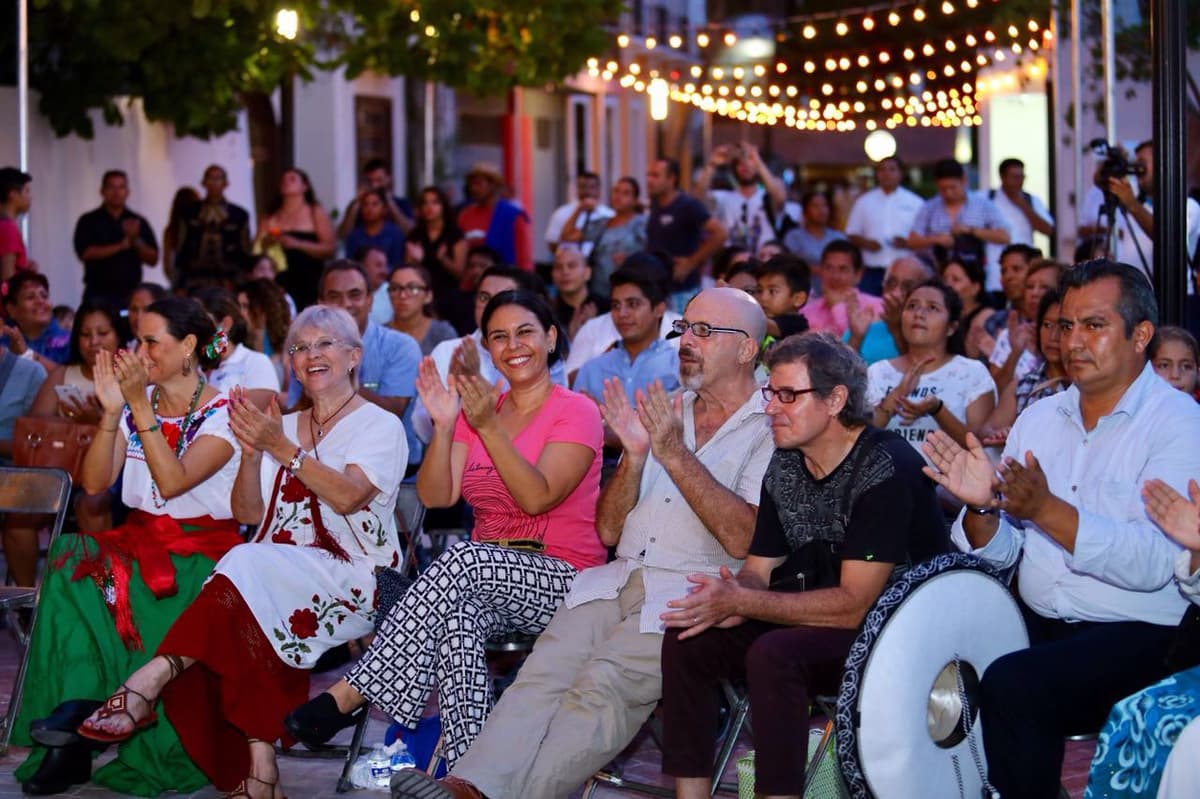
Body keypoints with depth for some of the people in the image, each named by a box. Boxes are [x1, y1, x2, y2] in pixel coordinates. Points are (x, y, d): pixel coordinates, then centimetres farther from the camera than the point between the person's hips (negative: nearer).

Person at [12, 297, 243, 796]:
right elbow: (95, 483, 2)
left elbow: (173, 482, -19)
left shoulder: (222, 413, -5)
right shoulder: (136, 402, 11)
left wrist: (141, 406, -21)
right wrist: (111, 410, -9)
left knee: (114, 584, -33)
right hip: (140, 538, 5)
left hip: (201, 549, -4)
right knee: (73, 563, -27)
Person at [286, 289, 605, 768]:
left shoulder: (576, 412, -2)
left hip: (560, 583, -5)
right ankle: (469, 776, -40)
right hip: (485, 582, 5)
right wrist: (444, 425, -12)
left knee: (460, 560, -35)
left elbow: (537, 498, -17)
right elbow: (436, 496, 2)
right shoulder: (478, 407, 15)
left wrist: (488, 428, -22)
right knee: (457, 623, -34)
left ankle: (349, 695, -35)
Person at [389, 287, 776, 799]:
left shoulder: (769, 430, 4)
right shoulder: (663, 413, 24)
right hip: (618, 580, 5)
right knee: (544, 671, -21)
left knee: (604, 684, -29)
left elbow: (741, 538, -11)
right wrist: (634, 454, 1)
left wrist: (674, 454, -11)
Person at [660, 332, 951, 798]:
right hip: (818, 625, 8)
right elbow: (757, 570, 7)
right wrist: (727, 601, -18)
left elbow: (854, 604, -24)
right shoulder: (784, 465, 4)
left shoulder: (885, 467, -20)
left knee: (774, 654, -33)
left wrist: (741, 602, -24)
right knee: (688, 640, -10)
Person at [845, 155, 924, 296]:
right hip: (872, 272, 1)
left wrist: (907, 242, -13)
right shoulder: (864, 201, 12)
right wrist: (865, 243, -7)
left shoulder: (915, 203, 6)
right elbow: (851, 235, 13)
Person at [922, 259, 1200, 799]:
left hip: (1138, 634, -6)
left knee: (1012, 685, -29)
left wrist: (1046, 509, -27)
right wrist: (982, 509, -12)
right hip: (1037, 624, 6)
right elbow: (999, 554, 9)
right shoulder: (1039, 418, 12)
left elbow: (1152, 564, -21)